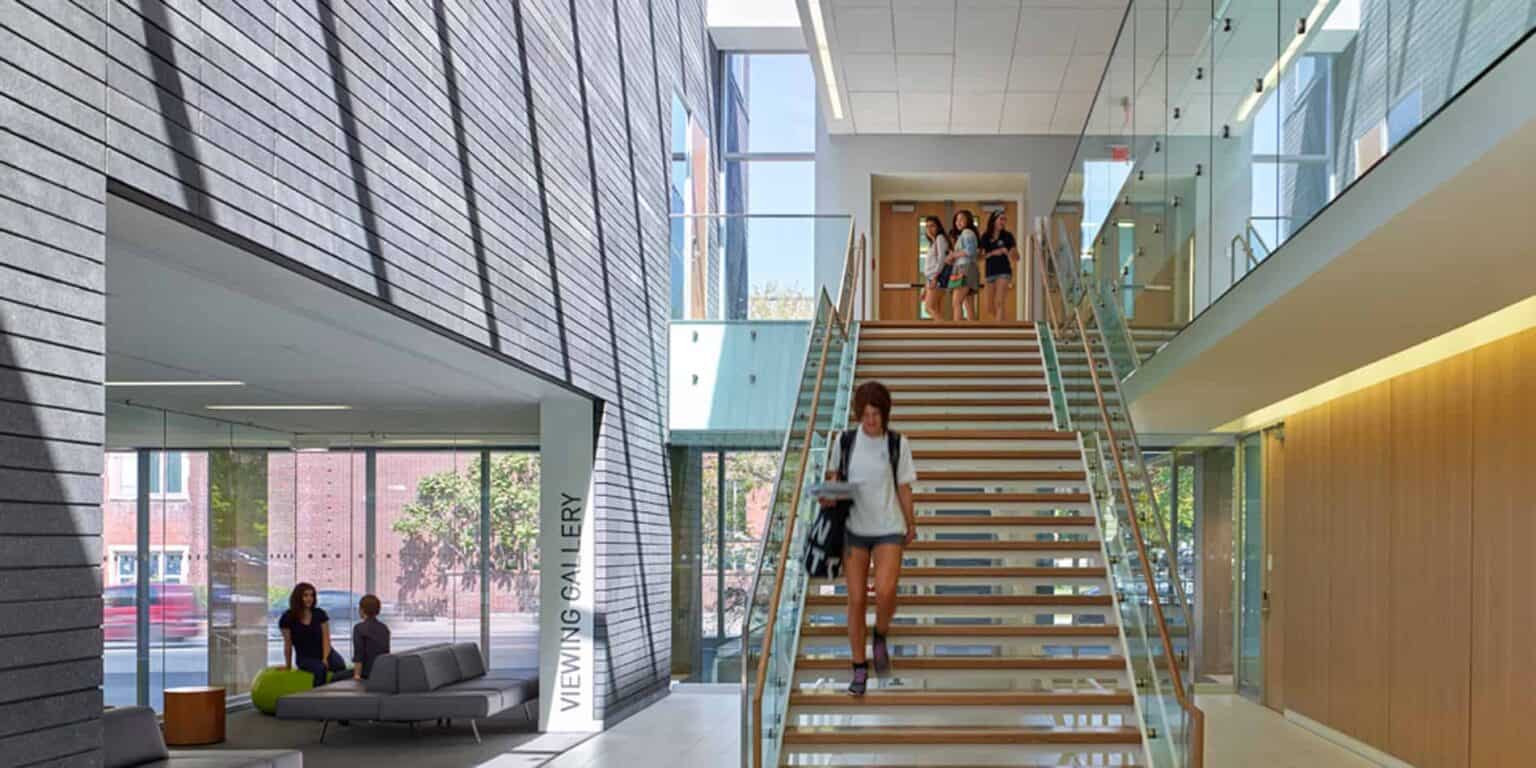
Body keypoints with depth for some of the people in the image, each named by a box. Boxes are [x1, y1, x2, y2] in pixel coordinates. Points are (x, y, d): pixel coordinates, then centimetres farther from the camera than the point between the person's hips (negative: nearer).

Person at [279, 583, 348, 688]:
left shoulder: (320, 614, 4)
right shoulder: (288, 618, -3)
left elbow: (326, 638, 2)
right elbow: (288, 644, 3)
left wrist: (325, 658, -11)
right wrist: (288, 665, 10)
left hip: (324, 653, 2)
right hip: (305, 658, -2)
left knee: (341, 666, -30)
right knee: (320, 669, -35)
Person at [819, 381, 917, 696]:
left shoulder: (898, 445, -3)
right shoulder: (845, 441, 0)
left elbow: (904, 488, 5)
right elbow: (833, 472, 15)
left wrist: (911, 524, 11)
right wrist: (829, 494, -5)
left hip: (888, 529, -1)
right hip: (854, 528, 2)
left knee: (885, 592, -20)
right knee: (856, 599, 2)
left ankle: (880, 638, 13)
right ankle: (859, 668, 15)